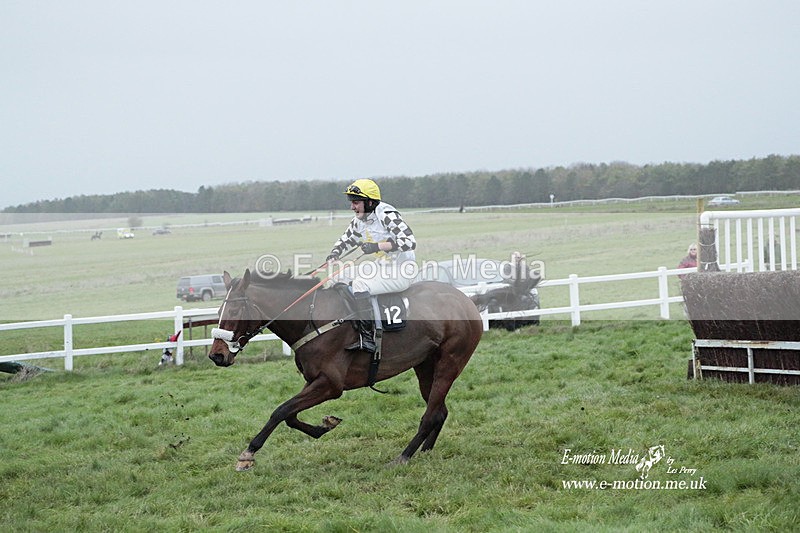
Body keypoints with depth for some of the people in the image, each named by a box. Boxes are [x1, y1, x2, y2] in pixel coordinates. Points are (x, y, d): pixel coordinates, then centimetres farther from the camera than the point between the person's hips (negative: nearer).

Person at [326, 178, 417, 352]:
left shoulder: (387, 214, -19)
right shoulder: (359, 220, 7)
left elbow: (410, 241, -28)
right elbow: (346, 239, 24)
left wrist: (377, 246, -33)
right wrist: (334, 254, 1)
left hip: (403, 273, -10)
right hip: (383, 269, 10)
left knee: (359, 284, -28)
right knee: (340, 276, 7)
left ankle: (368, 339, -26)